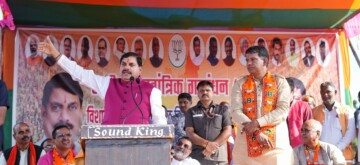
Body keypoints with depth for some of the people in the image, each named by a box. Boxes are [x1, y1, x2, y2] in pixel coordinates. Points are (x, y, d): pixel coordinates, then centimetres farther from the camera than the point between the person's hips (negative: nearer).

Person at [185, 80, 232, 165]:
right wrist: (206, 144, -14)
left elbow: (228, 131, 4)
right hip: (197, 157, 0)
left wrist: (213, 146, -10)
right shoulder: (191, 112, 13)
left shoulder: (223, 109, 14)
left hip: (219, 157, 1)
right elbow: (189, 133, 2)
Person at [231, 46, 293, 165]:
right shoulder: (240, 84, 8)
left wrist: (257, 123, -16)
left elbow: (283, 111, -6)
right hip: (246, 144, 1)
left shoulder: (280, 82, 6)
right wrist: (256, 133, -15)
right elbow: (236, 113, -3)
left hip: (276, 143, -1)